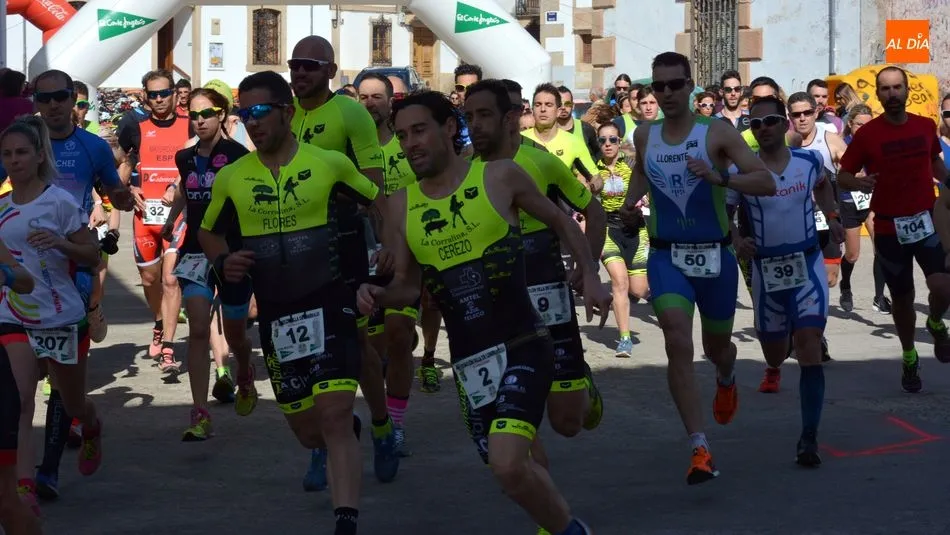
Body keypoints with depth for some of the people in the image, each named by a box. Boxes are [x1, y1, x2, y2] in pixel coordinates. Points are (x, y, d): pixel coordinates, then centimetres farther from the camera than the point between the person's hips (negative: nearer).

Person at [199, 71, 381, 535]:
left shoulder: (329, 163, -5)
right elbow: (209, 232, 17)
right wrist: (223, 262, -3)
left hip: (328, 304, -4)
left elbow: (380, 202, 10)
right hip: (274, 315, 4)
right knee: (306, 431, 12)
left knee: (335, 417, -17)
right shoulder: (231, 178, 2)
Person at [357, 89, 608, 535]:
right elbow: (408, 286, 14)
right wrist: (379, 296, -7)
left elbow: (561, 222, 10)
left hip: (522, 347, -5)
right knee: (508, 467, 15)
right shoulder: (402, 205, 5)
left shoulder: (499, 177, -5)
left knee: (507, 465, -21)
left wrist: (589, 276, -3)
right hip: (468, 361, 5)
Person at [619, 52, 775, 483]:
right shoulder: (644, 135, 3)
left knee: (716, 346, 18)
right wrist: (631, 200, 8)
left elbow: (767, 183, -18)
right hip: (666, 257, 1)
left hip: (715, 256, -1)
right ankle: (699, 448, -18)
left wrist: (718, 177, -32)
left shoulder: (717, 133, -10)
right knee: (678, 346, -19)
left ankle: (726, 379, 58)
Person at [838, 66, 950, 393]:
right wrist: (858, 183, -24)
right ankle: (909, 358, 34)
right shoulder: (867, 134, -8)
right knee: (902, 299, 10)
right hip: (889, 228, -1)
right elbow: (843, 176, -4)